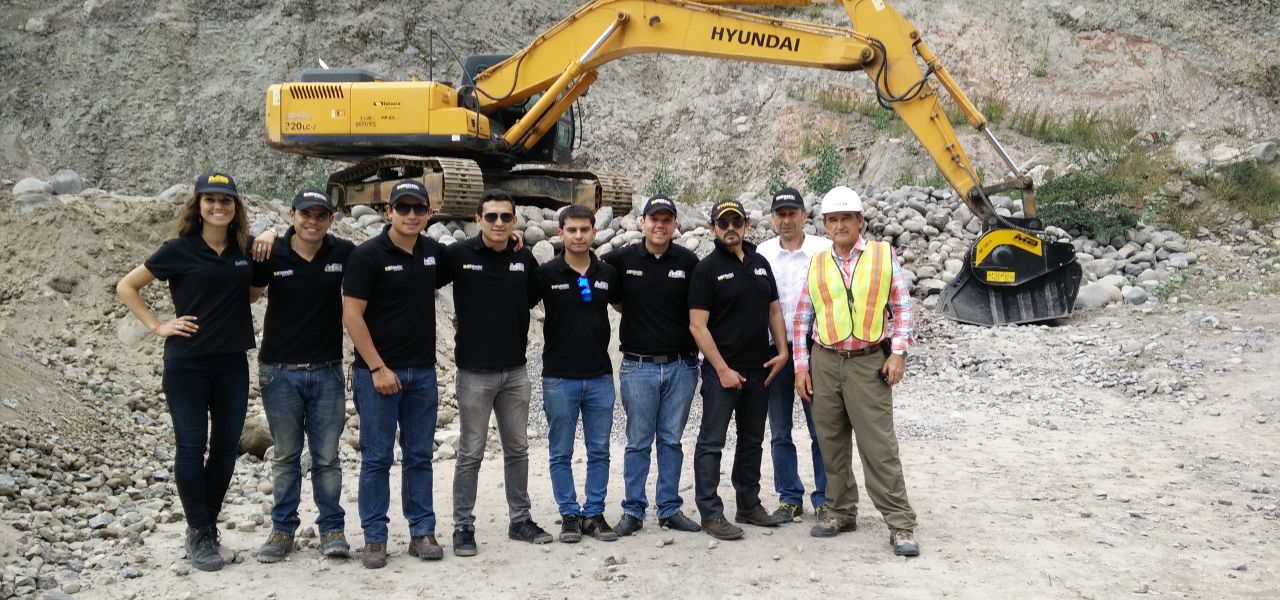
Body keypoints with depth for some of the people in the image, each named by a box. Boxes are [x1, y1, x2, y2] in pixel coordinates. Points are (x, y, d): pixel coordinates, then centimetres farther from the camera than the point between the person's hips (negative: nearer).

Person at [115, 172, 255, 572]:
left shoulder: (246, 248, 4)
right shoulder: (180, 250, -3)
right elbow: (126, 287, 5)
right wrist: (157, 326, -5)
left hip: (232, 362, 3)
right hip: (187, 363, -3)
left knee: (226, 448, 8)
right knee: (191, 447, 0)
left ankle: (208, 525, 24)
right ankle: (199, 534, 12)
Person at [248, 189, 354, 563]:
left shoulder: (344, 254, -2)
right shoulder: (271, 254, -3)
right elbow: (250, 294, 9)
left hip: (327, 372, 0)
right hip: (280, 372, 0)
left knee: (327, 457, 5)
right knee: (286, 456, 10)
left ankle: (332, 528, 17)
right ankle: (283, 529, 21)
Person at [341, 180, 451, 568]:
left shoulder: (434, 252, 7)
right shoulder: (367, 255, -8)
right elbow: (352, 315, -10)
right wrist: (377, 368, -14)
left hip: (422, 372, 5)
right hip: (378, 371, -4)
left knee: (419, 456, 10)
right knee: (377, 458, 2)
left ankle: (422, 532, 18)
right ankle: (374, 537, 12)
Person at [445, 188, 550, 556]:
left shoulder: (525, 259, 4)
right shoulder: (458, 255, -7)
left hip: (515, 370, 4)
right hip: (475, 370, -4)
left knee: (517, 449, 13)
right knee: (470, 453, 3)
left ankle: (520, 520, 24)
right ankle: (463, 527, 14)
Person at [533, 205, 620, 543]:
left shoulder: (607, 274, 5)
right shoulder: (546, 274, -4)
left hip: (600, 376, 2)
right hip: (559, 377, -2)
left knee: (599, 451, 7)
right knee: (561, 453, 5)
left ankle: (594, 514, 18)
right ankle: (570, 515, 17)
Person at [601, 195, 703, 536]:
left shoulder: (688, 261, 2)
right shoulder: (622, 259, 1)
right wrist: (627, 310, 5)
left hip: (681, 365, 1)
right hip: (638, 365, -1)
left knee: (671, 440, 9)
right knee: (638, 442, 5)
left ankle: (669, 508, 19)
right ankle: (633, 511, 15)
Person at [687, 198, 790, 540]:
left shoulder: (760, 263, 12)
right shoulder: (707, 268, -7)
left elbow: (773, 310, 17)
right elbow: (697, 325, -12)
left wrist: (782, 351, 4)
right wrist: (723, 369, -15)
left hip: (759, 370, 6)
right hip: (722, 371, -6)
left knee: (752, 440, 15)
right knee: (712, 442, -1)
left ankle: (749, 505, 27)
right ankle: (711, 514, 6)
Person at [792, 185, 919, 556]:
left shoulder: (884, 256, 3)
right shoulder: (817, 264, 9)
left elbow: (901, 307, 4)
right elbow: (802, 318, 11)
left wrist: (898, 353, -6)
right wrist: (801, 366, 5)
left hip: (869, 363, -3)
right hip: (824, 363, 3)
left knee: (879, 447, -6)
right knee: (832, 443, 10)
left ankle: (900, 525, 0)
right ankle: (841, 512, 25)